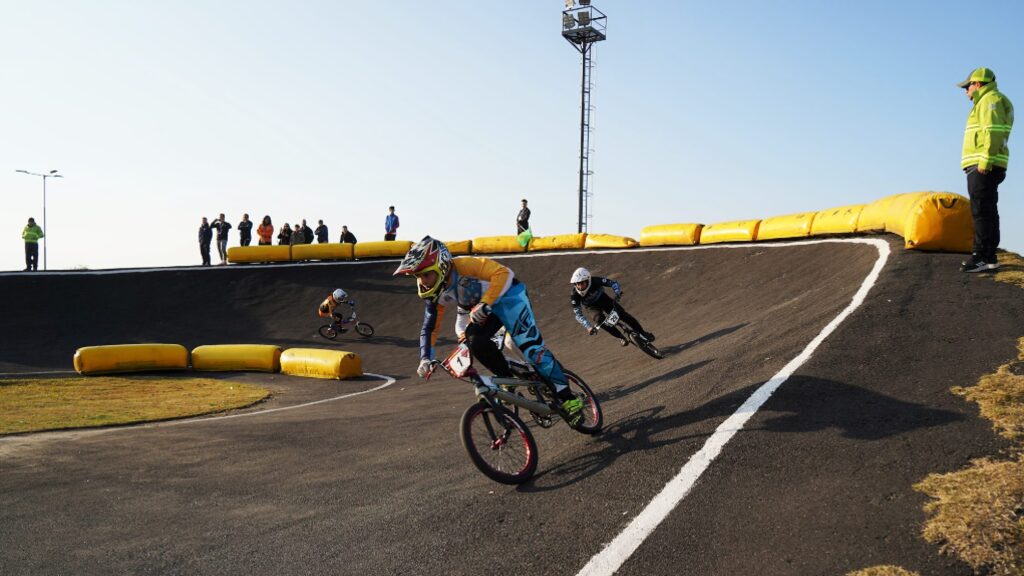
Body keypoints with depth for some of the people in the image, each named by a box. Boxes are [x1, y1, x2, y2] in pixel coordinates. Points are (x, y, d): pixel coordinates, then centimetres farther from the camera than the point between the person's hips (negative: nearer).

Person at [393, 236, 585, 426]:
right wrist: (425, 359, -16)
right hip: (481, 309, 6)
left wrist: (484, 305, -44)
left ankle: (568, 400, -11)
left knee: (530, 345, -18)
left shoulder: (463, 265, -31)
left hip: (507, 296, -6)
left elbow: (503, 273, -37)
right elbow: (429, 328, -3)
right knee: (476, 342, -22)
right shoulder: (435, 295, -9)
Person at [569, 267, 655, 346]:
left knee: (622, 314, -16)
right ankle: (621, 338, -8)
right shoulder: (575, 297, -33)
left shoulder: (595, 281, -34)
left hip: (604, 300, 0)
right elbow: (578, 315, -28)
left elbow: (613, 283, -23)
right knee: (599, 320, -27)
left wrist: (618, 293, -42)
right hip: (594, 307, 0)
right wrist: (588, 327, -40)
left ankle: (642, 333, 1)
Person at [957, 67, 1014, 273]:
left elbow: (994, 132, -19)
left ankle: (983, 257, -14)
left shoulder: (990, 100, -6)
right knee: (985, 212, 12)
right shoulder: (986, 102, 25)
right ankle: (987, 256, 16)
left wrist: (985, 161, -23)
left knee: (981, 211, -12)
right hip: (983, 167, 11)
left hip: (983, 167, -11)